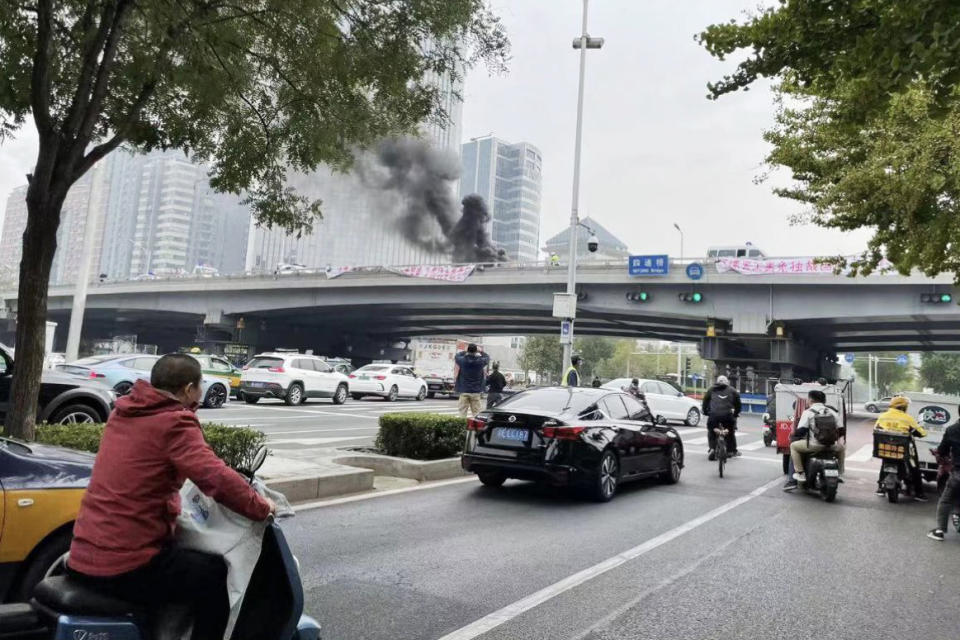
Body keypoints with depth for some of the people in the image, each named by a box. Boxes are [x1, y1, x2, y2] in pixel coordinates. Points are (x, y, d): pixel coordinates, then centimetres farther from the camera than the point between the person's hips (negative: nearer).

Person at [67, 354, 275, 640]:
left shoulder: (122, 412, 9)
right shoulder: (175, 423, -16)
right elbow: (217, 479, -25)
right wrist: (261, 508, -12)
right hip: (126, 567, -9)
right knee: (218, 576, 6)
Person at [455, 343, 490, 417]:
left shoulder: (462, 360, -7)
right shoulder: (480, 361, -7)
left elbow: (457, 356, 16)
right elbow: (487, 357, 15)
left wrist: (465, 352, 25)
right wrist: (480, 352, 27)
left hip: (464, 391, 0)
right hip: (476, 392, 0)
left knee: (463, 412, 5)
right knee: (476, 412, 4)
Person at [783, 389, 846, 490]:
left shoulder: (808, 413, -2)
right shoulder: (832, 412, 13)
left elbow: (801, 430, -8)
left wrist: (793, 436, 12)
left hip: (814, 445, -5)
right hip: (831, 446, 5)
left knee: (794, 446, 15)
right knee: (842, 448, 37)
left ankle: (800, 473, 4)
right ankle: (840, 474, 32)